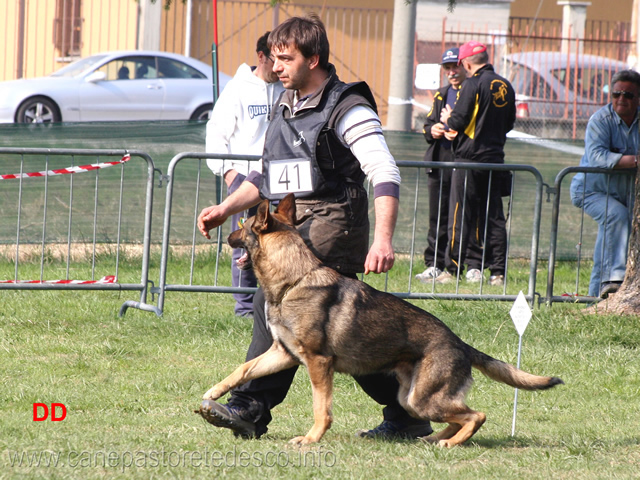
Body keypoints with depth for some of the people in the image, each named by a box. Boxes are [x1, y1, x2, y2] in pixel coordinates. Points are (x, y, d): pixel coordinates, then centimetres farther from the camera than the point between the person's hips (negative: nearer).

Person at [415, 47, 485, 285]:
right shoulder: (442, 95, 21)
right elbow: (428, 125, 26)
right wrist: (432, 130, 2)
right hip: (440, 163, 6)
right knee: (438, 218, 7)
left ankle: (474, 266, -2)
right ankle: (434, 265, 12)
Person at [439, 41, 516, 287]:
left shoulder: (473, 84, -12)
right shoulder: (506, 86, 9)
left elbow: (458, 121, -14)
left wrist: (448, 118, 7)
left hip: (470, 157, -6)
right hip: (495, 159, 6)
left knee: (461, 215, -1)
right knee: (494, 216, 7)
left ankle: (453, 269, 0)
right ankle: (497, 272, 5)